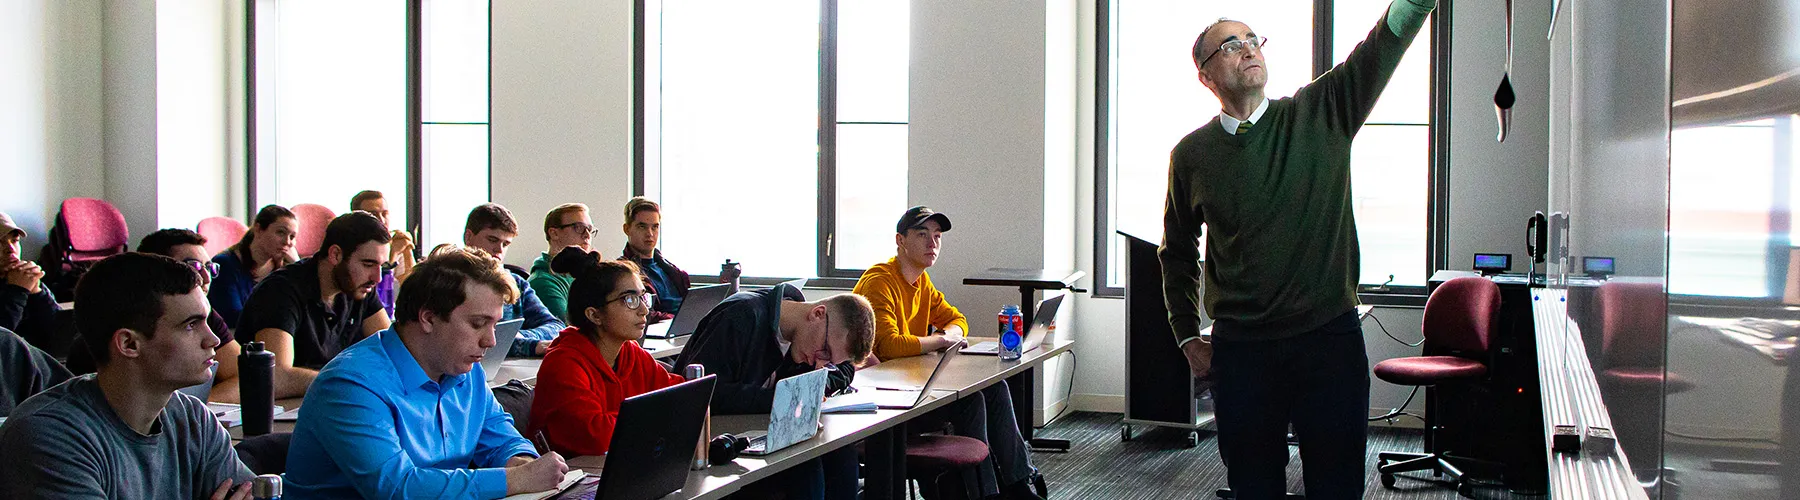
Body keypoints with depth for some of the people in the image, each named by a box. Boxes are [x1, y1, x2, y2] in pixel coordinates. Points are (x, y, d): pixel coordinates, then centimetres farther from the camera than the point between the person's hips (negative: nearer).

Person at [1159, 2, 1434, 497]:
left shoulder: (1322, 114, 2)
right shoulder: (1192, 154, 5)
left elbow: (1387, 41, -12)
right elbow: (1177, 252, 18)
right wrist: (1187, 336, 13)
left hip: (1330, 339, -1)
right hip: (1240, 348, 1)